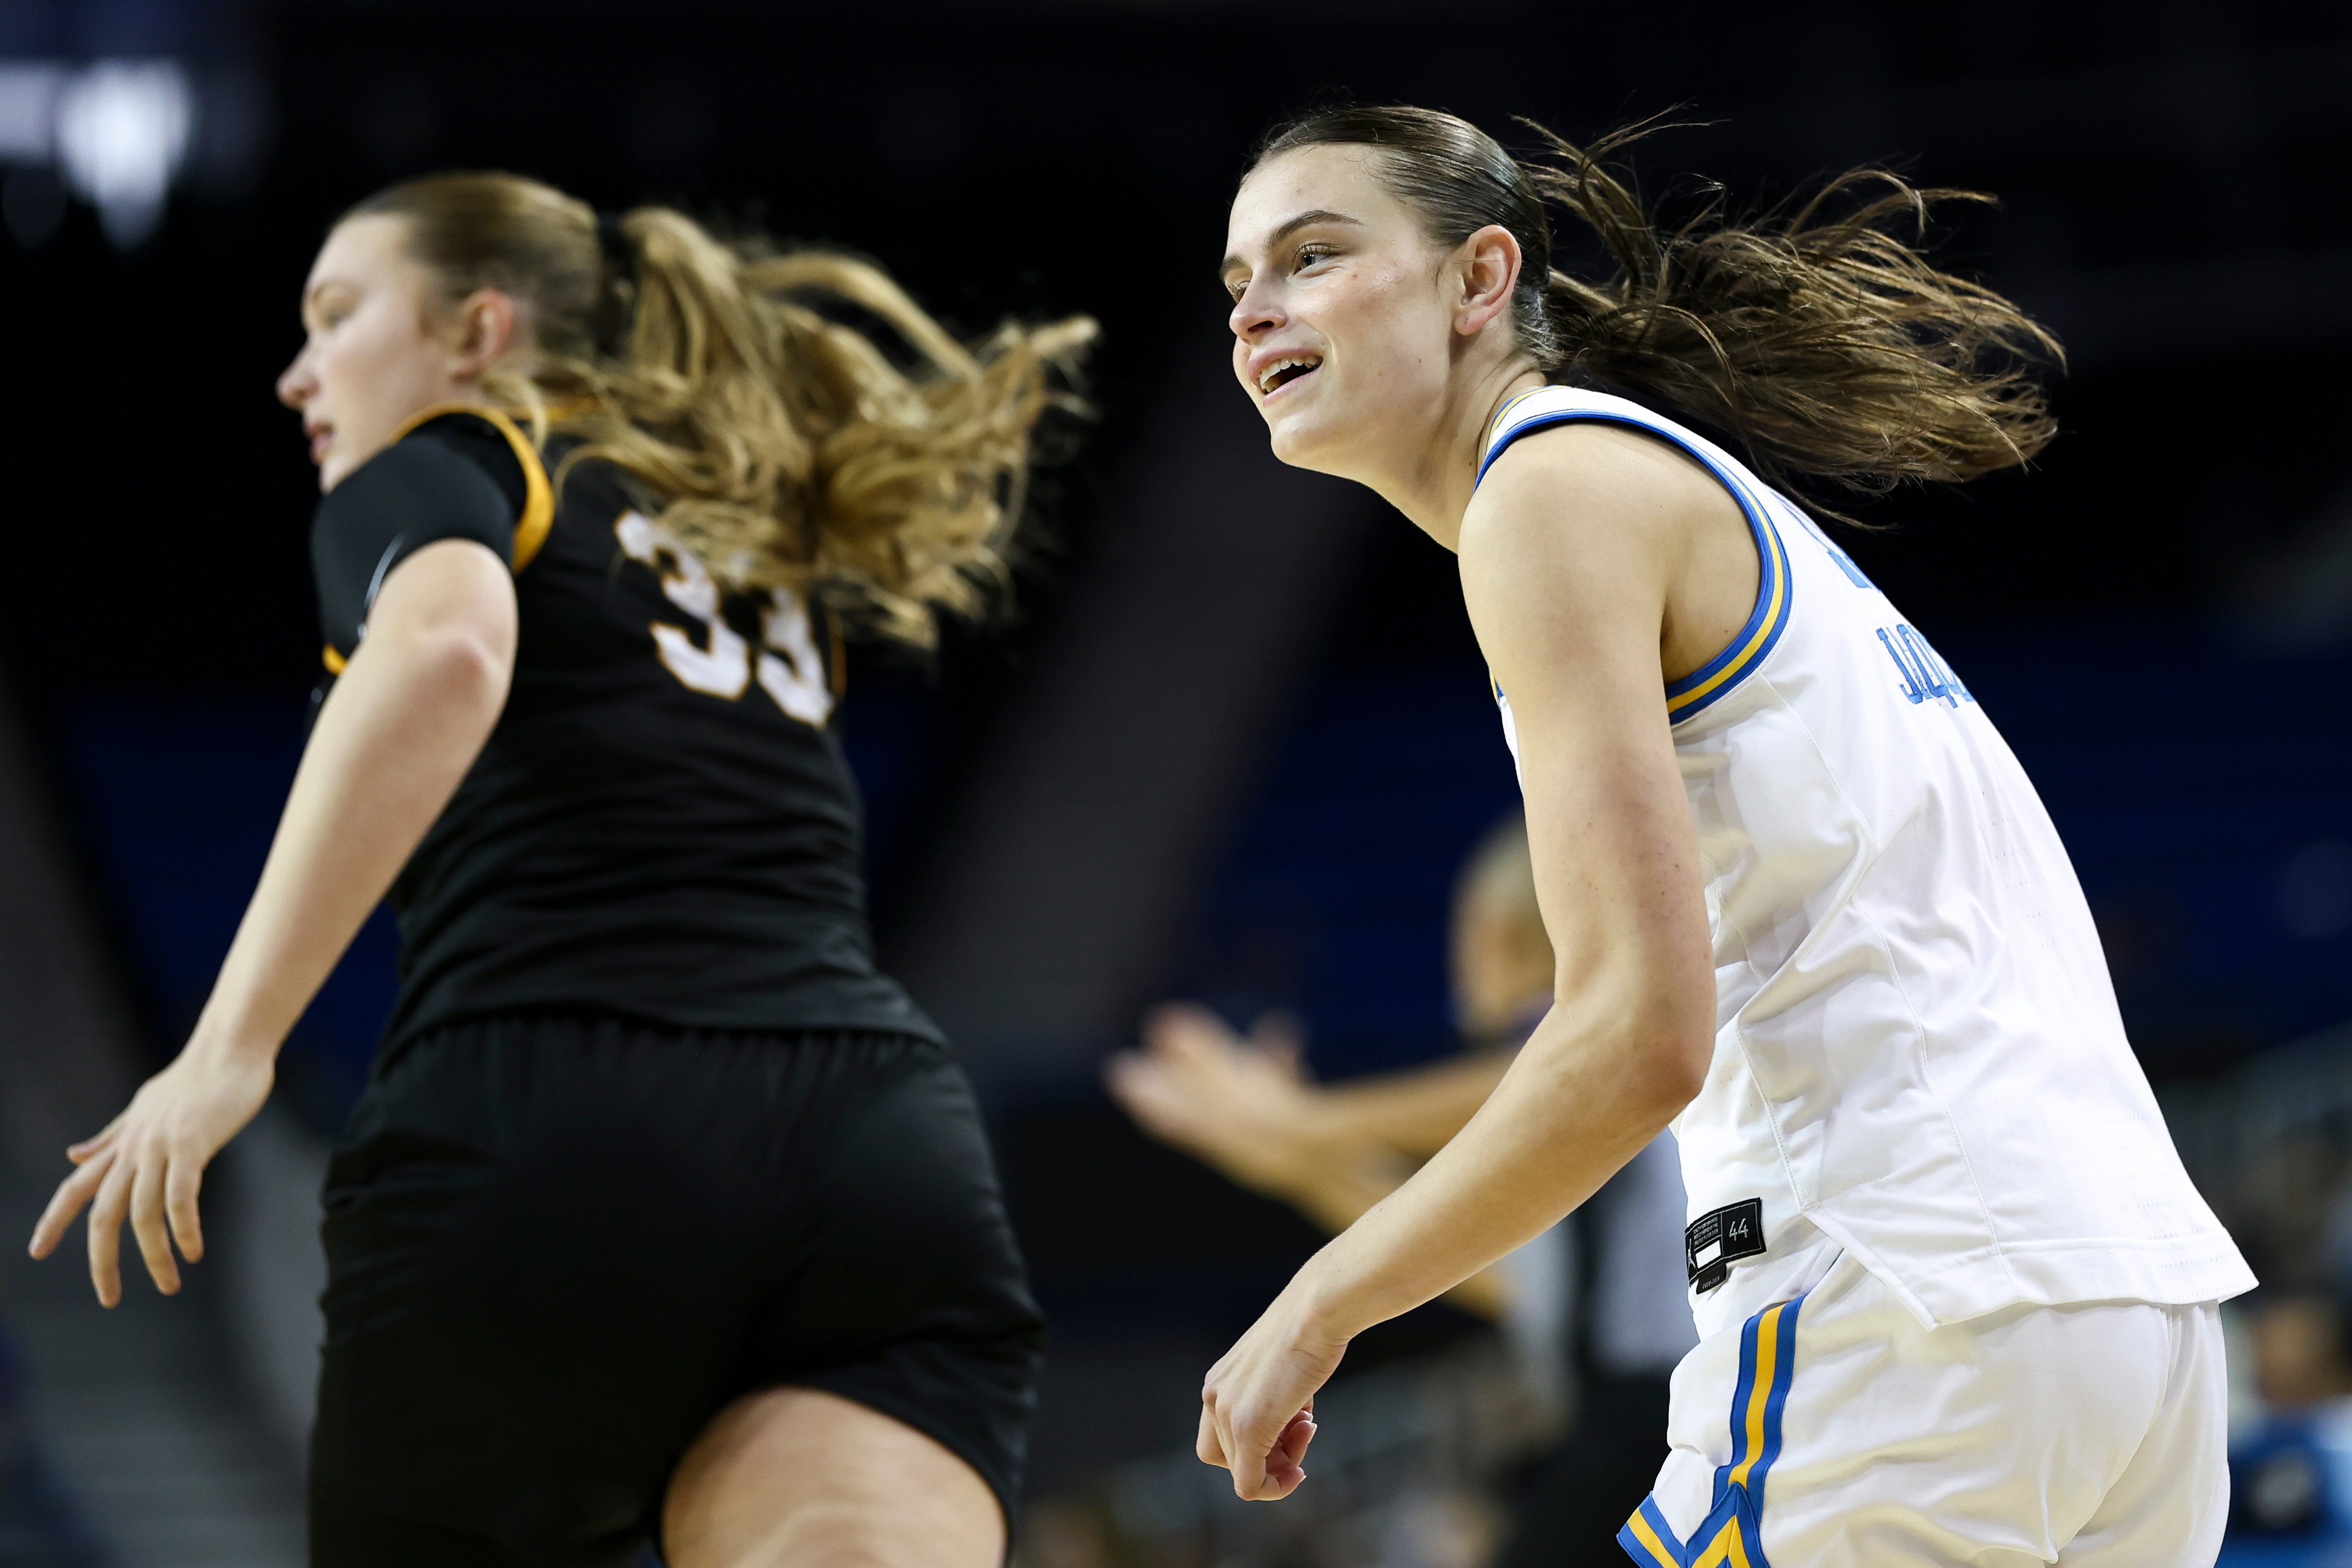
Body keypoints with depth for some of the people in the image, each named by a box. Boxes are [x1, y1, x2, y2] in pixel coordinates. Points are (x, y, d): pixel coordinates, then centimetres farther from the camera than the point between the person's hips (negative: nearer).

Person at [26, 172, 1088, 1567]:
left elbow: (447, 651, -11)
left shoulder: (431, 476, 13)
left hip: (551, 1140, -4)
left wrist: (228, 1047, -15)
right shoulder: (754, 546, 32)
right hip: (890, 1161, 4)